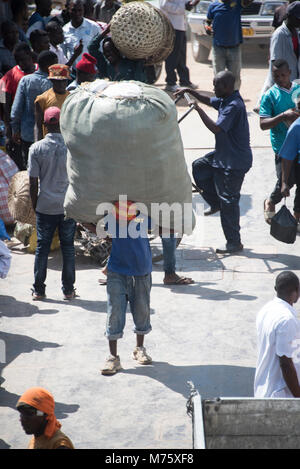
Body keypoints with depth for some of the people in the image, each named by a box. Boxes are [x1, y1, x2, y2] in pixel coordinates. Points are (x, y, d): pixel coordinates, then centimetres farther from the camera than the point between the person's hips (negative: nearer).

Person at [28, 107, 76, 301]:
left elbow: (33, 182, -4)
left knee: (42, 247, 9)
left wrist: (35, 205, 8)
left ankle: (39, 290, 13)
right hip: (68, 205, 0)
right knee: (68, 247, 9)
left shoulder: (36, 148, -7)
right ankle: (68, 290, 13)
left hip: (45, 206, 0)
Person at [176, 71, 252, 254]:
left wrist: (199, 110, -24)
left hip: (234, 162, -10)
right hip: (223, 155, 10)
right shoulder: (226, 100, 6)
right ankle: (215, 203, 30)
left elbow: (216, 128, -31)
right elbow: (210, 101, 25)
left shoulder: (234, 106, -24)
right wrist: (190, 92, 13)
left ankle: (234, 243, 2)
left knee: (228, 201, -5)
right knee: (199, 168, 23)